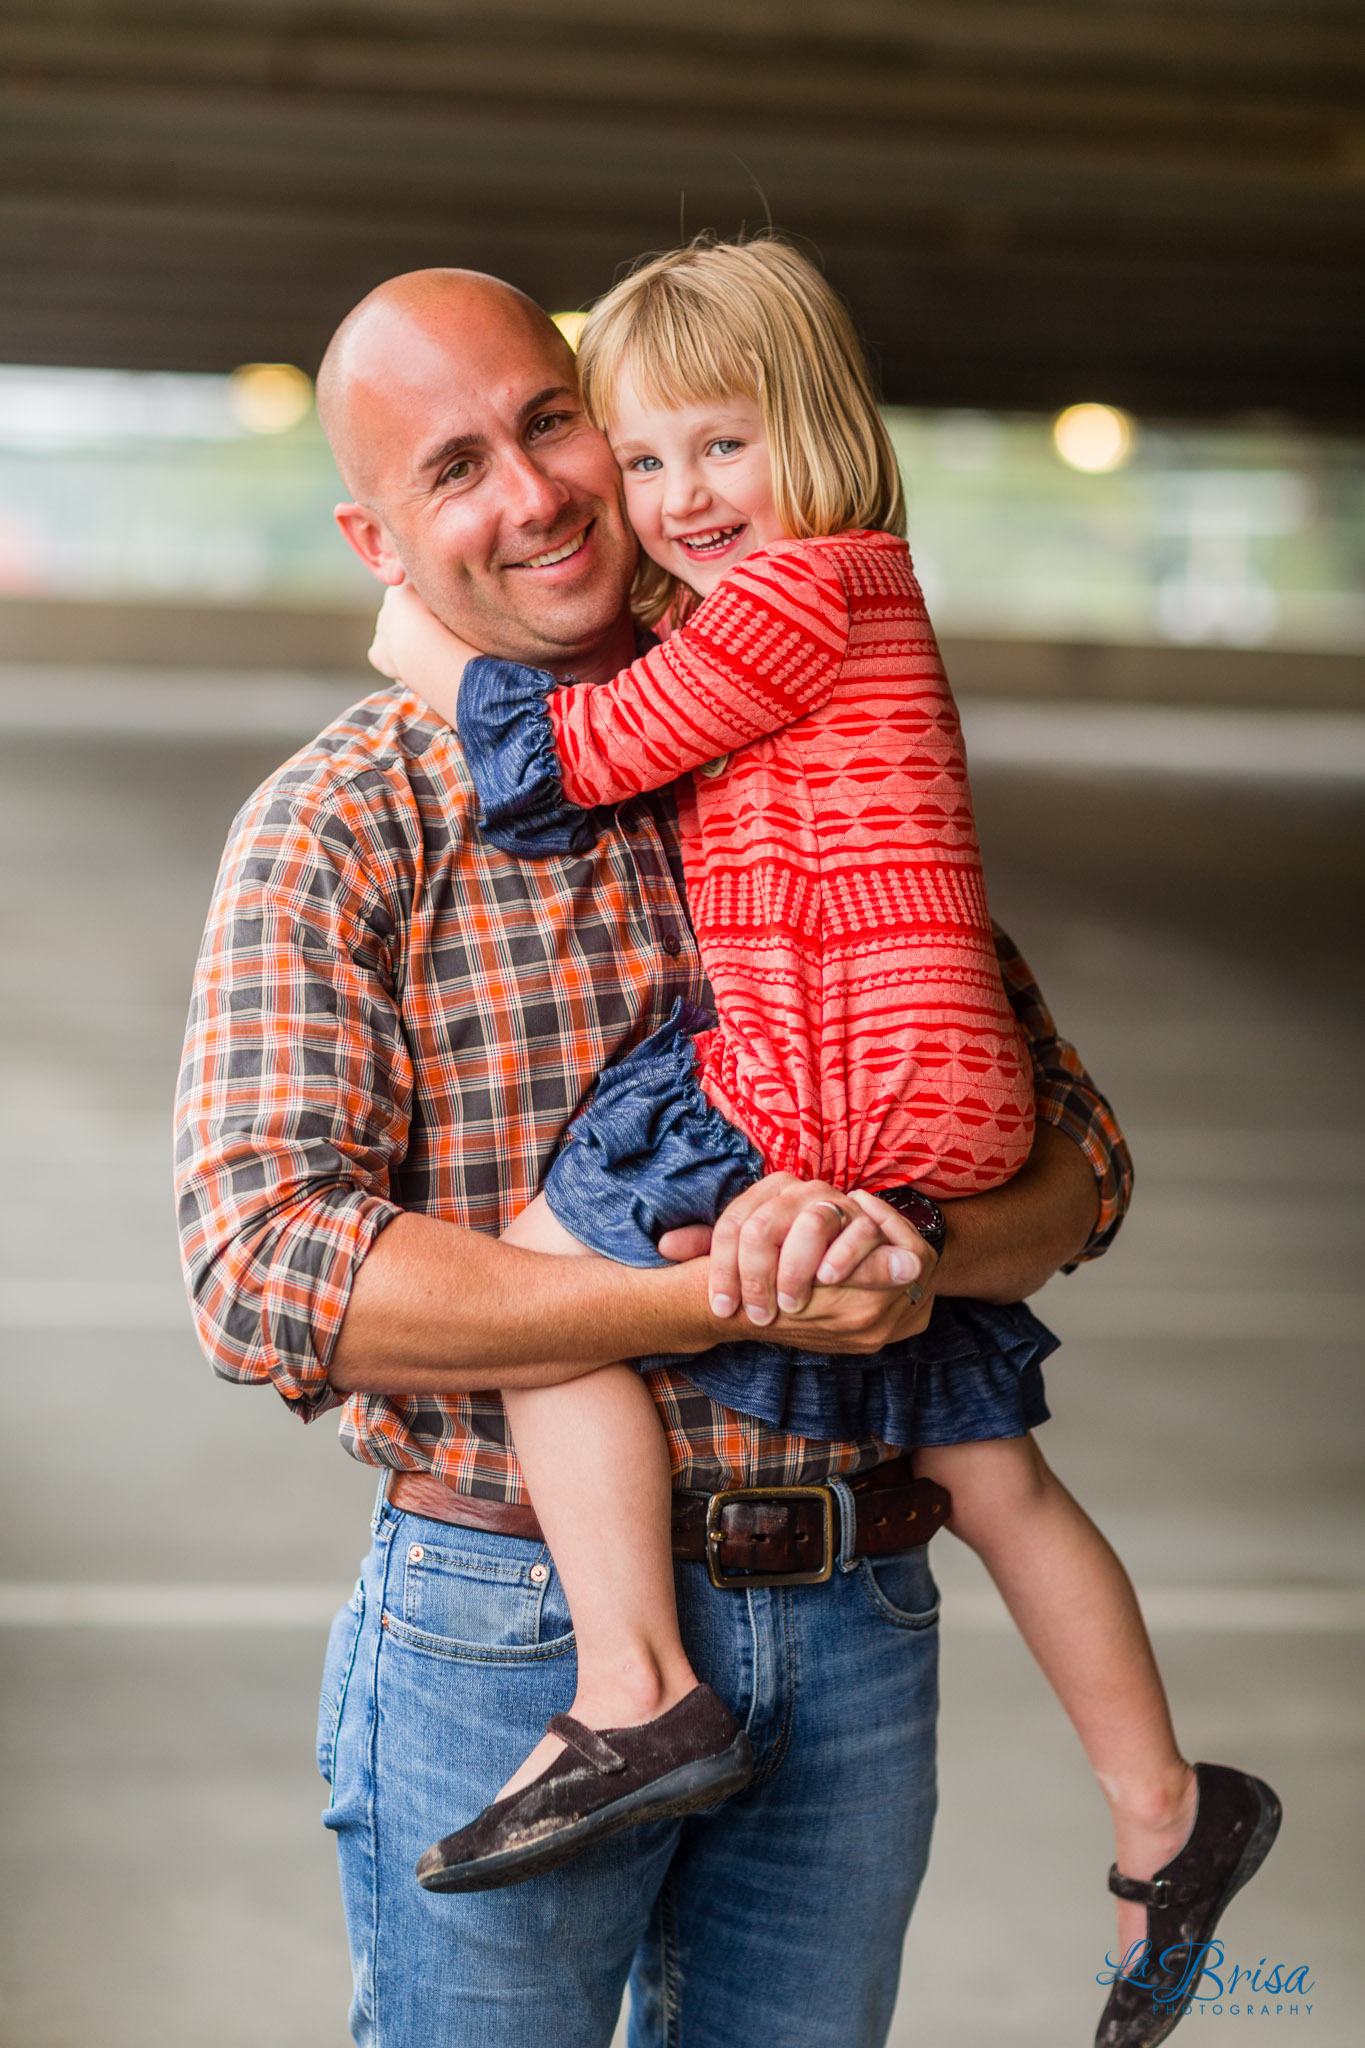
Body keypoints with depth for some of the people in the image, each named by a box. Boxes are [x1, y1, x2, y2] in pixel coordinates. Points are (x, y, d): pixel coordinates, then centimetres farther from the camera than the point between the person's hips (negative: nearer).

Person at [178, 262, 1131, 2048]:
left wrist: (919, 1255, -17)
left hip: (854, 1628, 4)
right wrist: (720, 1299, -21)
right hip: (512, 1619, -3)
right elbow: (265, 1264, -18)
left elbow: (1074, 1144, 7)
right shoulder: (343, 829, -5)